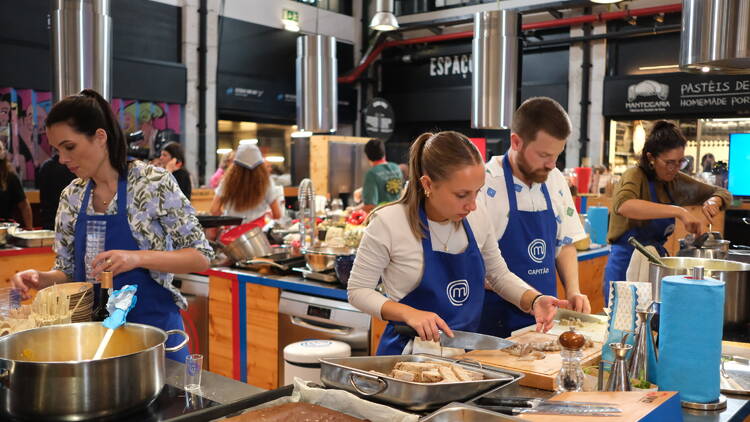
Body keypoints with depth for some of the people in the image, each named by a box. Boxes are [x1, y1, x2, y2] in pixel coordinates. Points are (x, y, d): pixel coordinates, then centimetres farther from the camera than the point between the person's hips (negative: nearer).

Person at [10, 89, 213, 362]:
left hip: (152, 325, -4)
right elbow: (69, 272, 11)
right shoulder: (71, 196, 3)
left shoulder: (154, 183, -13)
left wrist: (137, 257, -26)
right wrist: (41, 279, -11)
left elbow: (202, 256, -13)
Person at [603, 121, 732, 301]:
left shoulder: (674, 181, 7)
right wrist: (678, 211, -40)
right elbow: (623, 205, -37)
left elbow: (723, 193, 18)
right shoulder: (636, 176, -13)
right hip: (627, 266, -7)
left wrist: (713, 201, -6)